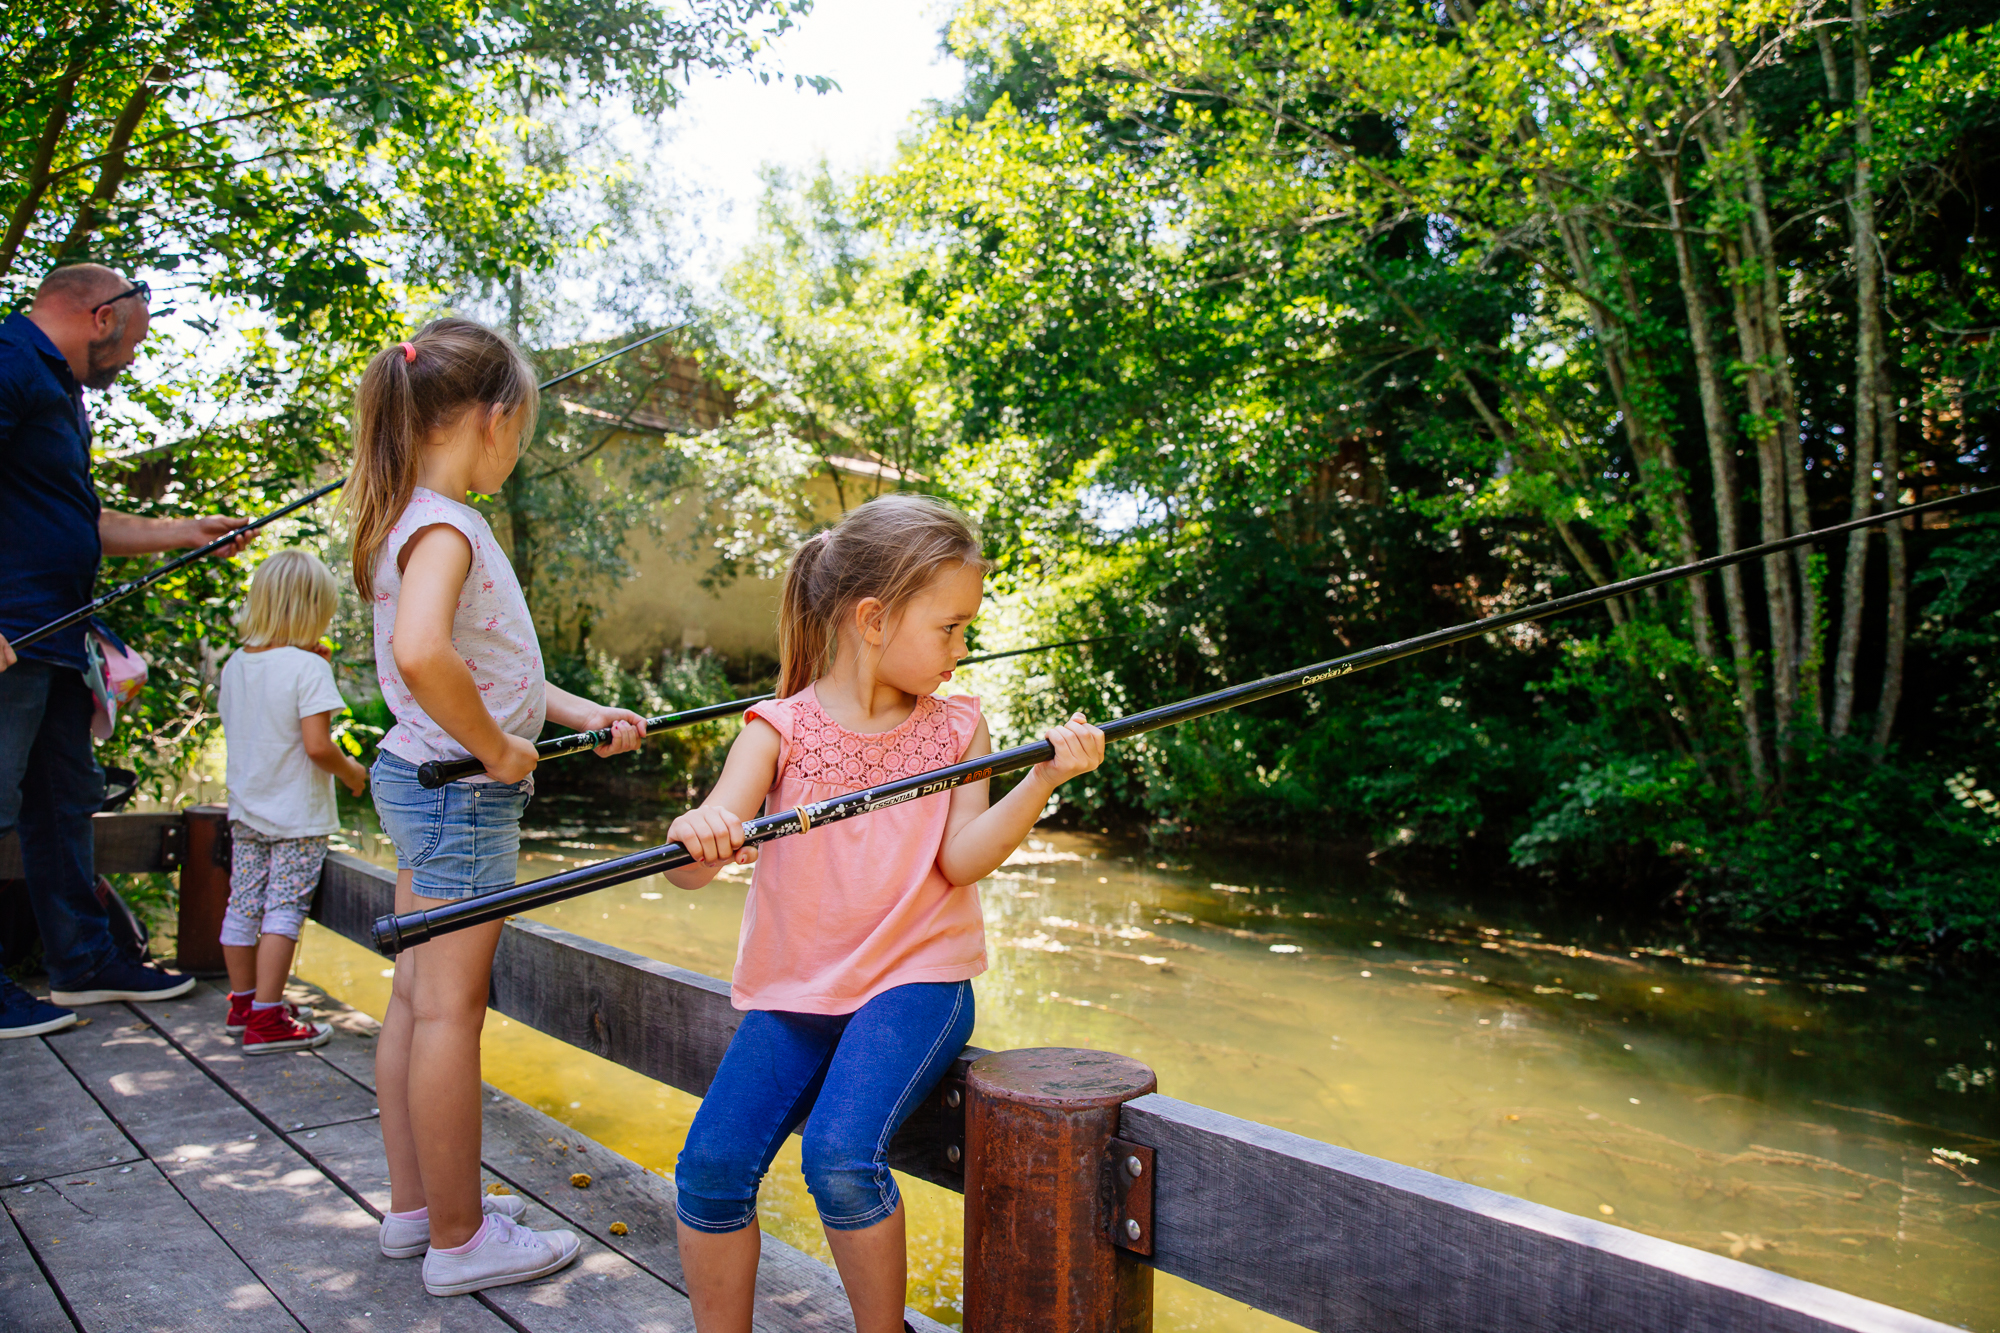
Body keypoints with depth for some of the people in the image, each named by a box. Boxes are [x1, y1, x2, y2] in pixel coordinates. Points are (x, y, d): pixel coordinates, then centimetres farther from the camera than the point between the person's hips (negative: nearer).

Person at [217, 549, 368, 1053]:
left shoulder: (234, 665, 6)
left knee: (243, 906, 14)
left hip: (245, 810, 7)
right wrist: (352, 771, -2)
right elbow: (317, 746, -22)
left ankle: (242, 1003, 28)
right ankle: (266, 1020, -2)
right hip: (297, 815, -7)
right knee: (284, 911, -3)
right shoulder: (308, 668, -17)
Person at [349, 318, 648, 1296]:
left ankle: (416, 1206, 28)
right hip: (461, 793, -10)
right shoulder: (444, 525, -18)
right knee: (449, 1009, -1)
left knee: (416, 999, 15)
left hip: (420, 780, 10)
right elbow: (422, 653, -36)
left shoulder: (419, 519, 13)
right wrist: (497, 749, -23)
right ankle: (459, 1238, 12)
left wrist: (584, 714, 13)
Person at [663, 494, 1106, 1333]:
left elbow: (962, 860, -10)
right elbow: (693, 870, -12)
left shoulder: (957, 726, 2)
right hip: (794, 987, 1)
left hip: (914, 980, -1)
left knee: (841, 1157, -21)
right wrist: (698, 833, -36)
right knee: (712, 1165, -12)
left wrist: (1043, 780, -24)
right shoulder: (780, 728, -3)